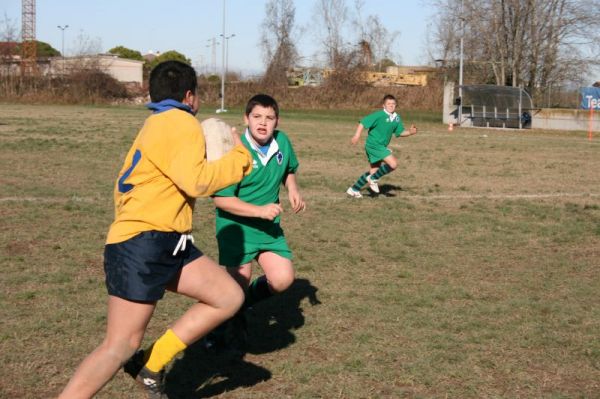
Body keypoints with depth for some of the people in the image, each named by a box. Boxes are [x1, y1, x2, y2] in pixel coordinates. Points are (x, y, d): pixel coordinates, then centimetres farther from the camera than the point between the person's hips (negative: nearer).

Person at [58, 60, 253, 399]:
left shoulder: (155, 125, 22)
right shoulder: (182, 123, -9)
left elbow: (126, 183, 23)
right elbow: (195, 181, -21)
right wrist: (239, 158, -9)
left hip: (167, 244, 10)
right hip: (142, 245, -10)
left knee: (230, 297, 5)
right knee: (120, 347, -10)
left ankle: (151, 364, 8)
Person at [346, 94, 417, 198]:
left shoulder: (397, 118, 8)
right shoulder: (379, 115, -14)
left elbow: (400, 132, 15)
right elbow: (363, 122, -15)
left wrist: (410, 132, -3)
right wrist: (357, 134, -25)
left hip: (381, 147, 9)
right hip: (374, 145, -9)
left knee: (373, 172, 14)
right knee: (393, 163, -19)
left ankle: (353, 189, 26)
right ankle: (374, 179, -2)